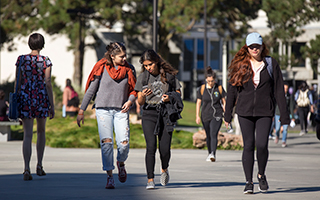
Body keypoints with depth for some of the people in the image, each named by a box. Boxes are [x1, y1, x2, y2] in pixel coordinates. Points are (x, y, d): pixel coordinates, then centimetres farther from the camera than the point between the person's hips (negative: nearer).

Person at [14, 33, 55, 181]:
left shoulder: (21, 59, 1)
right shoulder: (45, 61, -4)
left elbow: (17, 82, 3)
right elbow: (48, 83, -6)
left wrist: (16, 102, 12)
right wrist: (52, 105, -2)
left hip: (24, 96, 1)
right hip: (41, 96, -1)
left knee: (27, 134, -2)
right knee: (41, 131, 20)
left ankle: (27, 169, -16)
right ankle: (39, 166, 22)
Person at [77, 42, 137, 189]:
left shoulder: (129, 70, 5)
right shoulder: (102, 68, -2)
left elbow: (134, 90, 16)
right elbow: (91, 90, 4)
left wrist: (130, 101, -6)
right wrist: (81, 111, 3)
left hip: (121, 111, 2)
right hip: (103, 109, -2)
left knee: (124, 143, -9)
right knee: (106, 142, -13)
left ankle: (120, 163, 25)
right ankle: (109, 176, -4)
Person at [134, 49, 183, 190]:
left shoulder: (169, 75, 2)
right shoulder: (143, 77, 3)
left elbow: (178, 93, 11)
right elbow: (140, 102, 4)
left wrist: (171, 97, -11)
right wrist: (143, 95, -19)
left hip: (166, 114, 0)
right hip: (149, 114, 0)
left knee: (165, 149, -4)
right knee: (151, 147, -13)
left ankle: (164, 170, 28)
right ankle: (150, 179, -6)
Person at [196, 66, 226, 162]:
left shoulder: (219, 88, 0)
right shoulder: (202, 89, 1)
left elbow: (224, 102, 6)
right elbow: (198, 103, 6)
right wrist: (197, 116, 0)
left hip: (217, 115, -2)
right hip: (206, 115, 2)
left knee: (214, 134, -18)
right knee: (208, 136, 11)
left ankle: (213, 154, -29)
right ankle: (209, 153, 28)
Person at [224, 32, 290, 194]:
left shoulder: (271, 64, 4)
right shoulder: (239, 65, 6)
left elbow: (279, 91, 4)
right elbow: (232, 90, 9)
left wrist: (284, 115, -1)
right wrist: (227, 114, 8)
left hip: (265, 112, -1)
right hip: (245, 112, 1)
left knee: (262, 145, -12)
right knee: (248, 146, -1)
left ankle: (261, 175, 14)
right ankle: (248, 182, 9)